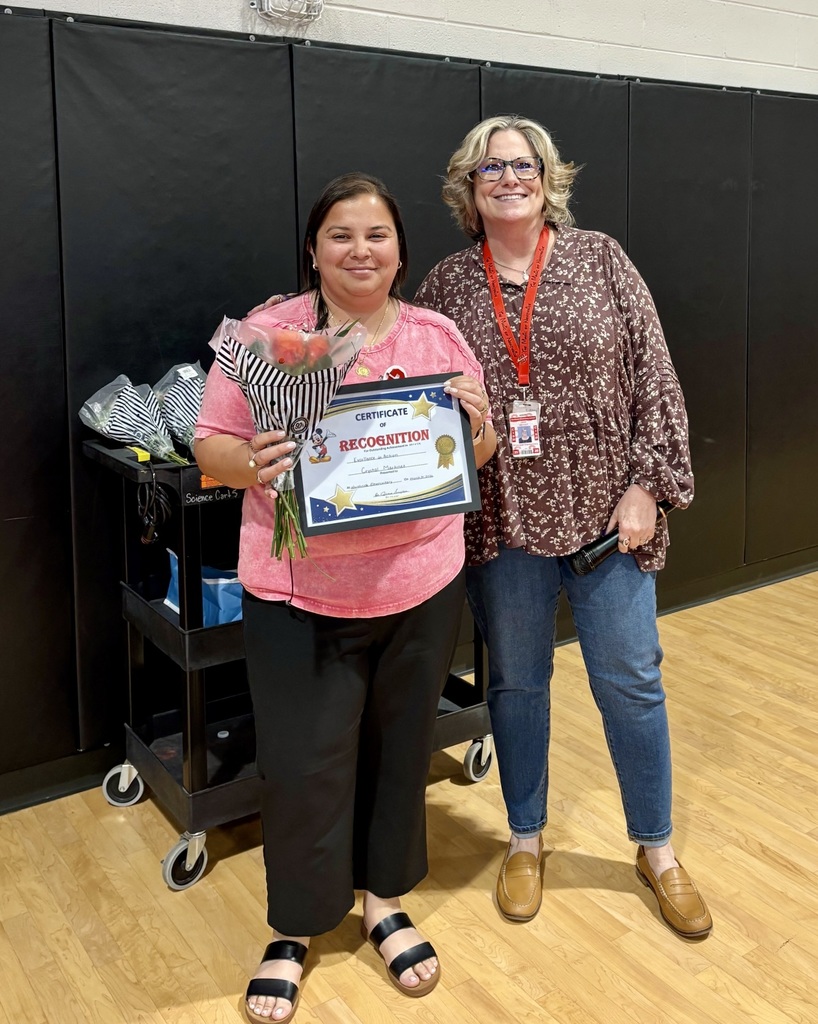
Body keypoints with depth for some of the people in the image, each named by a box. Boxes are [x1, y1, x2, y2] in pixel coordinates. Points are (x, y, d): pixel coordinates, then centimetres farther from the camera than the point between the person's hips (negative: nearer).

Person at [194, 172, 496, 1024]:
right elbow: (211, 446, -4)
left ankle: (384, 903, 40)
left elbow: (478, 455, 10)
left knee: (399, 749, 16)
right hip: (299, 594, -3)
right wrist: (252, 462, -25)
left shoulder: (439, 336, 5)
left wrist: (476, 420, -12)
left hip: (420, 584, 3)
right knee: (302, 764, 5)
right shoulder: (265, 334, -4)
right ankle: (292, 931, 30)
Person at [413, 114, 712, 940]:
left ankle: (656, 850, 29)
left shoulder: (599, 260, 0)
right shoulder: (444, 287, 2)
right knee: (516, 683, 14)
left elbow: (653, 377, -2)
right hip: (501, 522, 1)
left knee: (631, 682, 8)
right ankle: (525, 839, 35)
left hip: (605, 511, 0)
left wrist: (645, 485, -8)